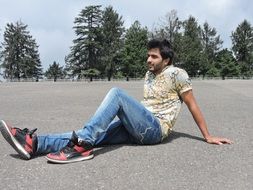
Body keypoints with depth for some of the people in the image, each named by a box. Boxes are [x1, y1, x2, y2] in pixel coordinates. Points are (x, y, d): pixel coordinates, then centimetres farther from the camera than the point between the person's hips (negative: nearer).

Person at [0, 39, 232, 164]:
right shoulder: (149, 75, 21)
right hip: (138, 129, 7)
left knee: (117, 93, -28)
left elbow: (193, 105, -1)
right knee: (92, 134, -15)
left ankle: (82, 144, -39)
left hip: (154, 130, -7)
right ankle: (35, 143, -28)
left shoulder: (177, 74, -1)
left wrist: (207, 136, 1)